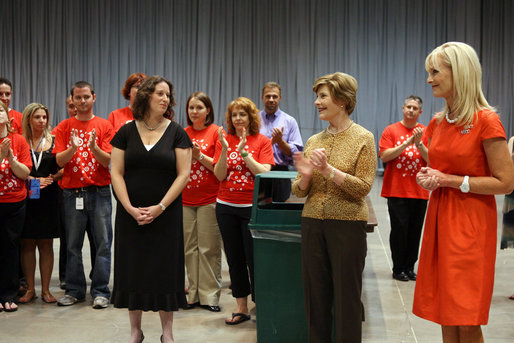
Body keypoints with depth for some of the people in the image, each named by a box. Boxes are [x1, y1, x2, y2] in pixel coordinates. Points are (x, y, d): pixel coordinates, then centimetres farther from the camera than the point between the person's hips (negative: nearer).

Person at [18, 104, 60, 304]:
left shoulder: (54, 141, 7)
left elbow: (63, 169, 6)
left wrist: (51, 179, -12)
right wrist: (33, 180, -12)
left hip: (48, 198, 0)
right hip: (25, 197, 0)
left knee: (46, 244, 4)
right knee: (27, 244, 2)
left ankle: (45, 289, 11)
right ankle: (30, 289, 12)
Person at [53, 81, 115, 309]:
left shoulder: (104, 126, 4)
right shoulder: (64, 127, 8)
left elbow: (108, 161, -3)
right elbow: (59, 161, 0)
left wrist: (94, 147, -21)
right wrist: (73, 147, -19)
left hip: (99, 192, -1)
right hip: (72, 192, 1)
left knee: (103, 244, -2)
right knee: (73, 245, 6)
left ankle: (101, 292, 6)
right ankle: (74, 290, 17)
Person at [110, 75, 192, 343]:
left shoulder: (177, 133, 0)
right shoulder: (126, 132, 3)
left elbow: (183, 174, -5)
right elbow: (116, 173, 0)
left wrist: (160, 207, -13)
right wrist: (130, 208, -11)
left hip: (166, 214, -1)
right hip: (130, 214, 1)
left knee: (165, 268, 3)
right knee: (133, 268, 7)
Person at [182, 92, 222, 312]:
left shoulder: (215, 132, -1)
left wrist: (199, 155, -15)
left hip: (209, 199, -4)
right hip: (186, 199, 4)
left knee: (208, 248, -2)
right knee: (189, 248, 6)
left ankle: (210, 295, 6)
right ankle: (194, 294, 15)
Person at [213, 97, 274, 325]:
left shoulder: (262, 141, -1)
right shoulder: (224, 141, 6)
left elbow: (264, 173, -12)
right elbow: (219, 175, -2)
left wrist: (244, 152, -18)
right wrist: (225, 150, -15)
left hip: (252, 206, -3)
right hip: (226, 206, 3)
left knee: (253, 257, -3)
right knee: (234, 258, 9)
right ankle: (241, 308, 19)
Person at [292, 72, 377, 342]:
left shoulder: (363, 138, -3)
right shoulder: (313, 141, 10)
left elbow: (363, 188, -10)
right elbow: (299, 191, 11)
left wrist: (328, 170, -20)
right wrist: (305, 176, -11)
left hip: (347, 225, -4)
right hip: (313, 224, 5)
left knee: (347, 298, 4)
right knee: (315, 297, 10)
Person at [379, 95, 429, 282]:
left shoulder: (425, 132, 8)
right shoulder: (391, 130, 3)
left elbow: (431, 159, 0)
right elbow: (384, 156, -8)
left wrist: (418, 144, -15)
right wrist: (407, 143, -15)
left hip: (419, 191, 2)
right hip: (396, 190, -2)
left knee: (415, 231, 6)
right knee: (399, 229, -1)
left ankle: (409, 268, 17)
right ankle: (398, 269, 10)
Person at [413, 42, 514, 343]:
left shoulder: (486, 121, -11)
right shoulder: (437, 123, 10)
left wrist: (449, 180, -15)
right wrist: (427, 177, 0)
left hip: (470, 224, -6)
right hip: (439, 219, 7)